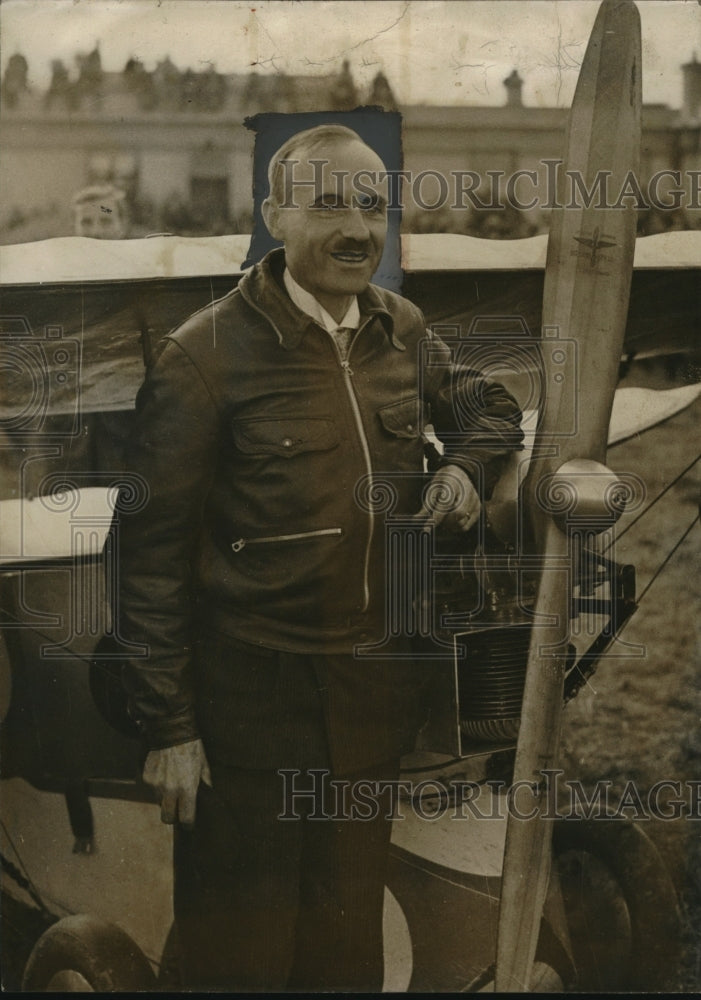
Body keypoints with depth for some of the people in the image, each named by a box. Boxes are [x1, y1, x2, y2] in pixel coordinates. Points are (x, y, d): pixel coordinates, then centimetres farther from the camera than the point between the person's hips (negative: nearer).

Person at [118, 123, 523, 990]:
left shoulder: (402, 330, 4)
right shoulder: (205, 354, -13)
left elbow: (487, 404, 24)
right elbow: (153, 551, -12)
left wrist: (468, 464, 0)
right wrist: (168, 725, -13)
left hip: (379, 683, 5)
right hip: (252, 686, -5)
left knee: (349, 941, 20)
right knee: (243, 949, 6)